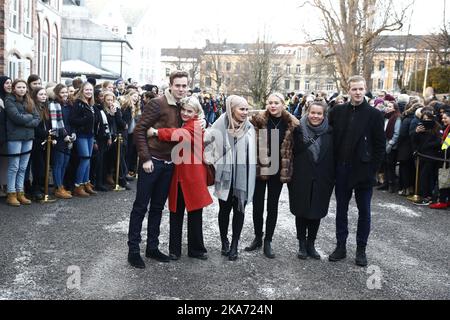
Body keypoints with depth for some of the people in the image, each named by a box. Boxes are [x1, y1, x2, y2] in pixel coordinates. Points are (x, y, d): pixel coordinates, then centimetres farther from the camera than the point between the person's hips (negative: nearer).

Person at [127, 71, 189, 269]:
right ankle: (133, 250, 11)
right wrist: (145, 158, -16)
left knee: (158, 207, 14)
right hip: (152, 161, -6)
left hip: (168, 164, 7)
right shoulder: (157, 104, -12)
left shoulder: (182, 107, 9)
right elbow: (139, 130, -14)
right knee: (141, 206, 2)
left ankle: (152, 248, 24)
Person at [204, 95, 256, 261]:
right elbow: (205, 141, 0)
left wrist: (250, 177, 5)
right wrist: (213, 161, -2)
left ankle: (234, 245, 20)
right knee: (224, 209, 10)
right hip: (225, 176, -1)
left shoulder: (249, 128, 0)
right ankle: (224, 241, 28)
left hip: (242, 177, 2)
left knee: (239, 210, 8)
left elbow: (252, 154, 7)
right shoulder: (221, 126, -7)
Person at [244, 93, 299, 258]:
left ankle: (268, 241, 21)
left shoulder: (292, 124, -1)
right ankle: (257, 238, 26)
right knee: (257, 206, 7)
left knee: (272, 206, 9)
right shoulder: (258, 120, -6)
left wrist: (289, 168, 3)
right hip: (259, 168, -1)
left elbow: (295, 147, 7)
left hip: (278, 170, 1)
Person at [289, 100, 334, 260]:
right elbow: (292, 152, -1)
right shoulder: (299, 130, -4)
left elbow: (333, 157, 2)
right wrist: (290, 176, -4)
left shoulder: (330, 133, -1)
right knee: (301, 212, 8)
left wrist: (331, 179, -2)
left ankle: (311, 244, 25)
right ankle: (302, 245, 23)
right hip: (301, 180, -1)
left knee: (316, 213, 10)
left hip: (321, 182, 1)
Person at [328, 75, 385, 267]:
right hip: (342, 170, 3)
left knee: (364, 211, 8)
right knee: (341, 209, 11)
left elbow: (380, 145, -4)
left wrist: (372, 168, -9)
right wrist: (334, 165, 0)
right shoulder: (337, 111, 2)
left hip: (363, 171, -2)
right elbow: (330, 138, 5)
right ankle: (341, 246, 23)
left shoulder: (374, 114, -5)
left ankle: (361, 249, 21)